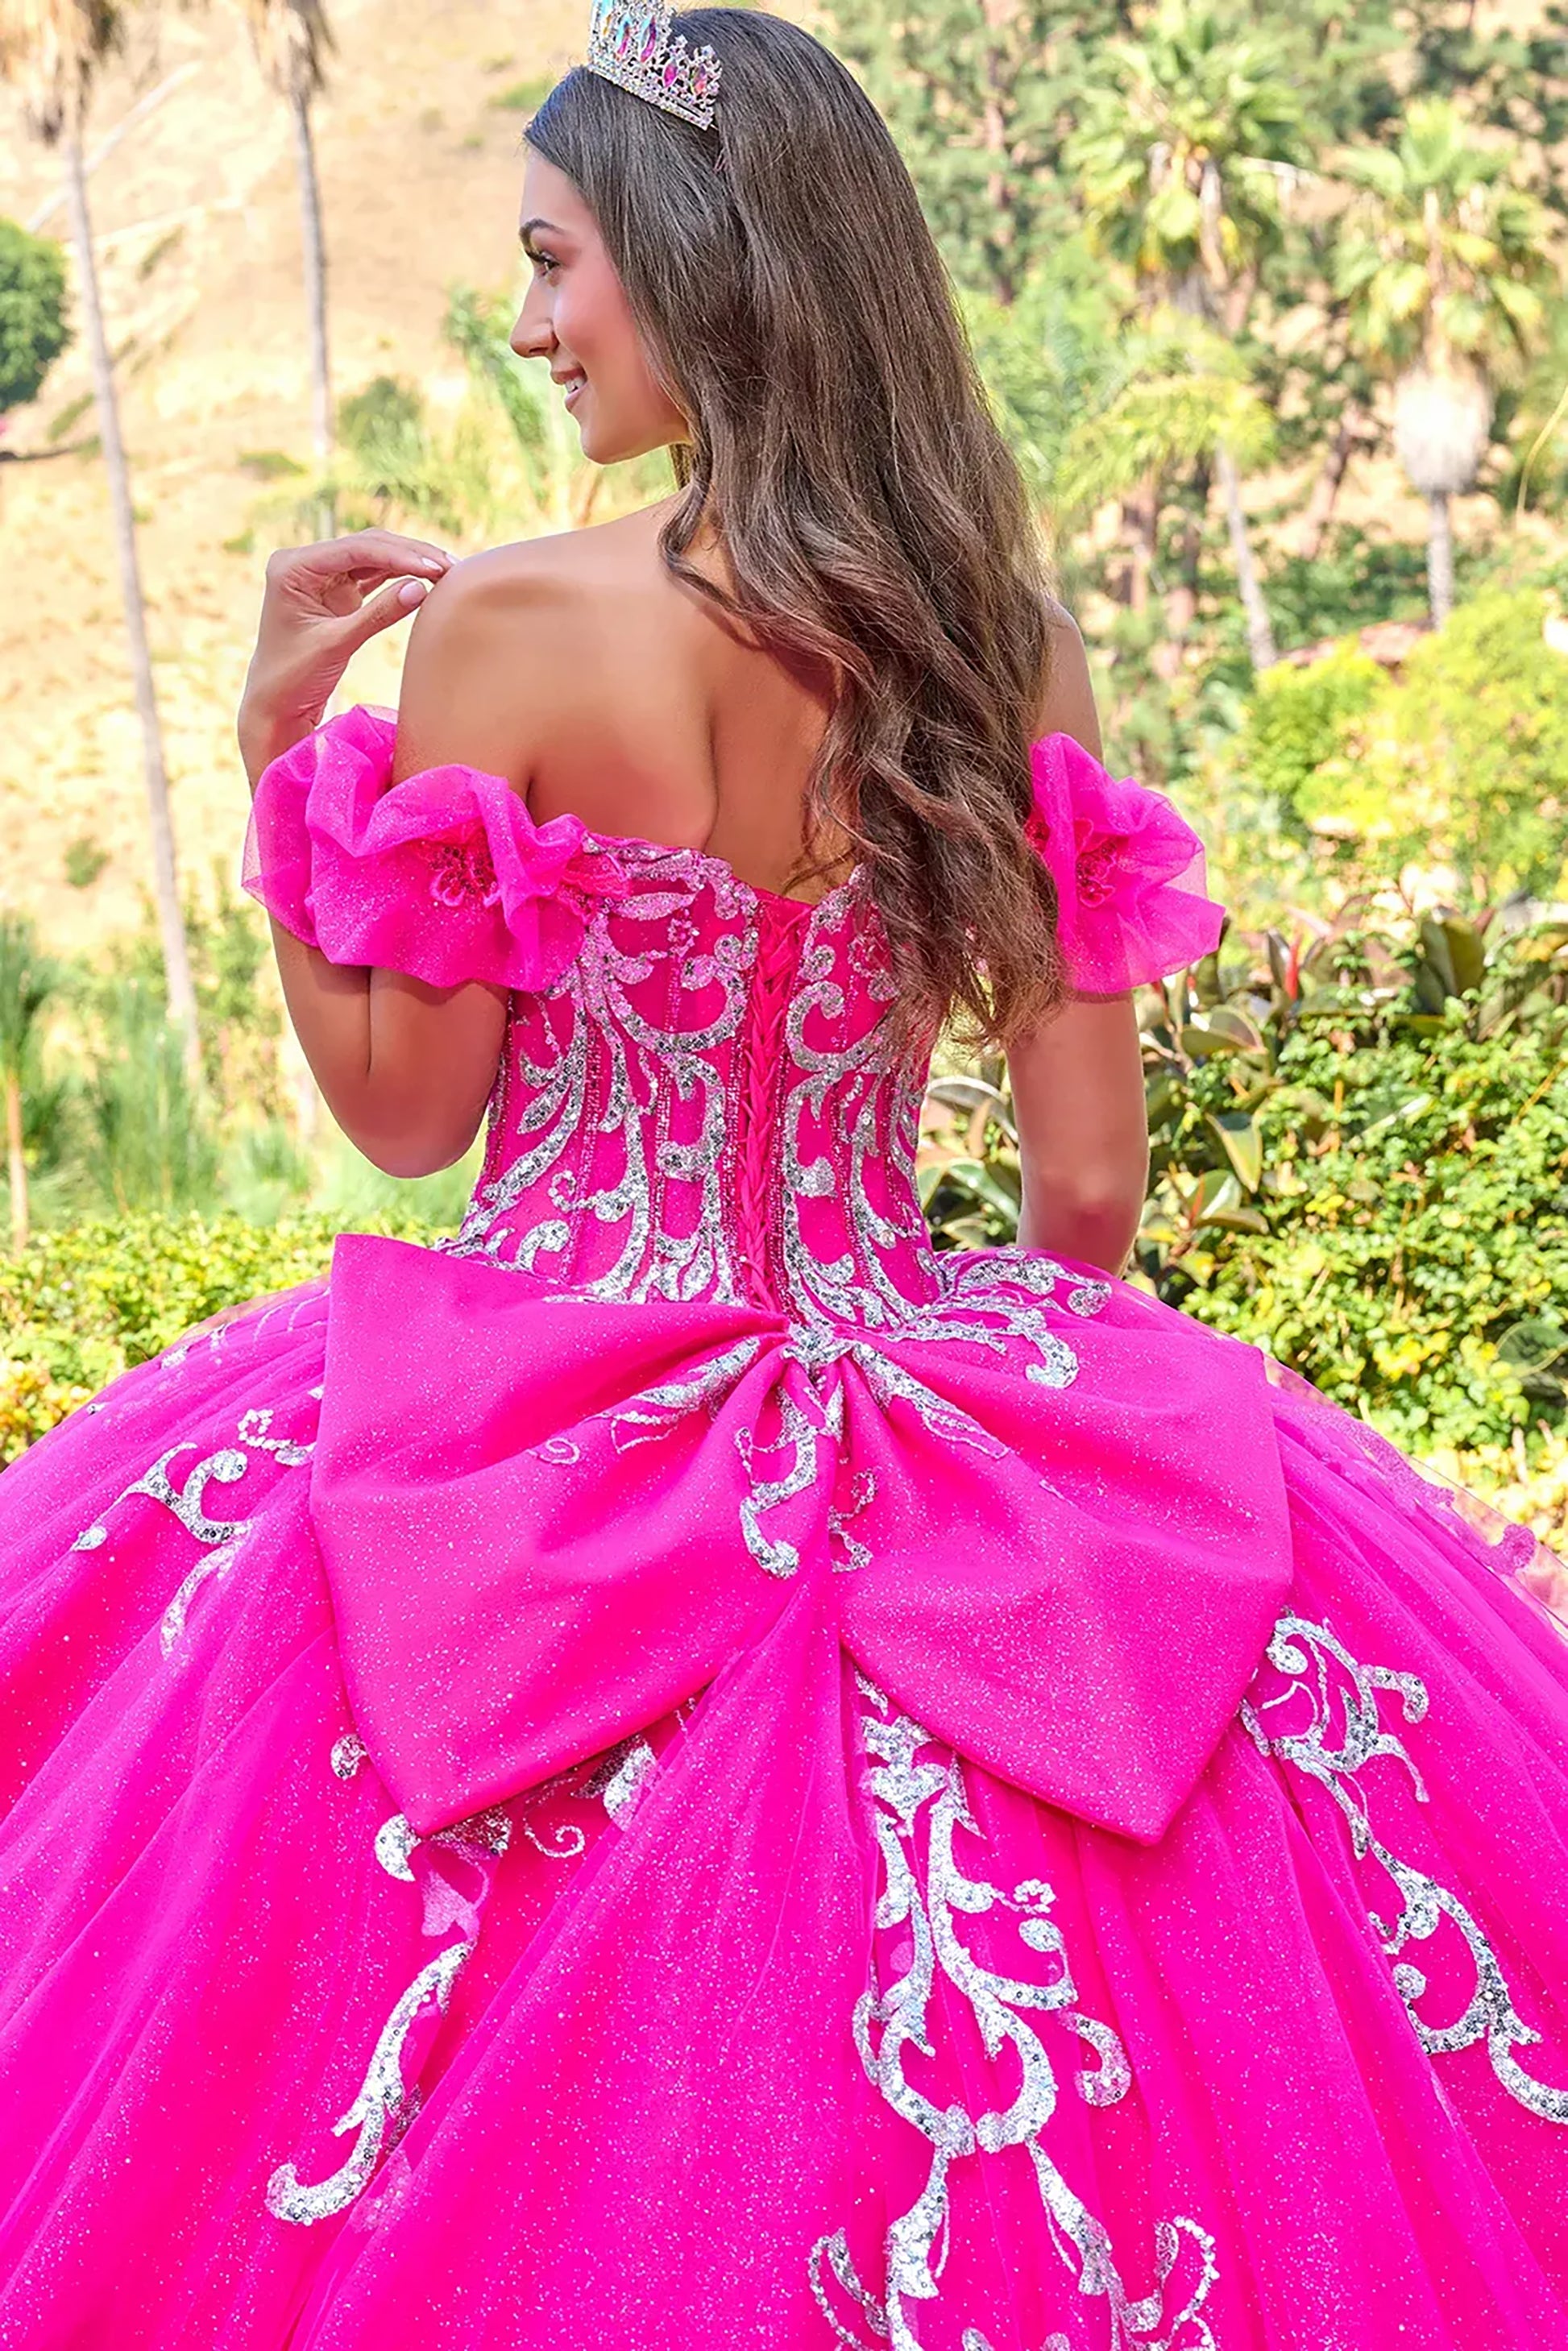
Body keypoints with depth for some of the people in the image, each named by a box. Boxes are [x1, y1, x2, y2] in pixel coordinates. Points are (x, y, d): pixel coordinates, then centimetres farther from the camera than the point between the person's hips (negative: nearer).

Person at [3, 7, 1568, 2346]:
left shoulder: (511, 625, -13)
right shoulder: (1006, 646, -2)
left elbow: (404, 1111, -4)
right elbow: (1091, 1180, 0)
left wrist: (281, 733, 2)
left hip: (543, 1478, -3)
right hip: (935, 1490, 3)